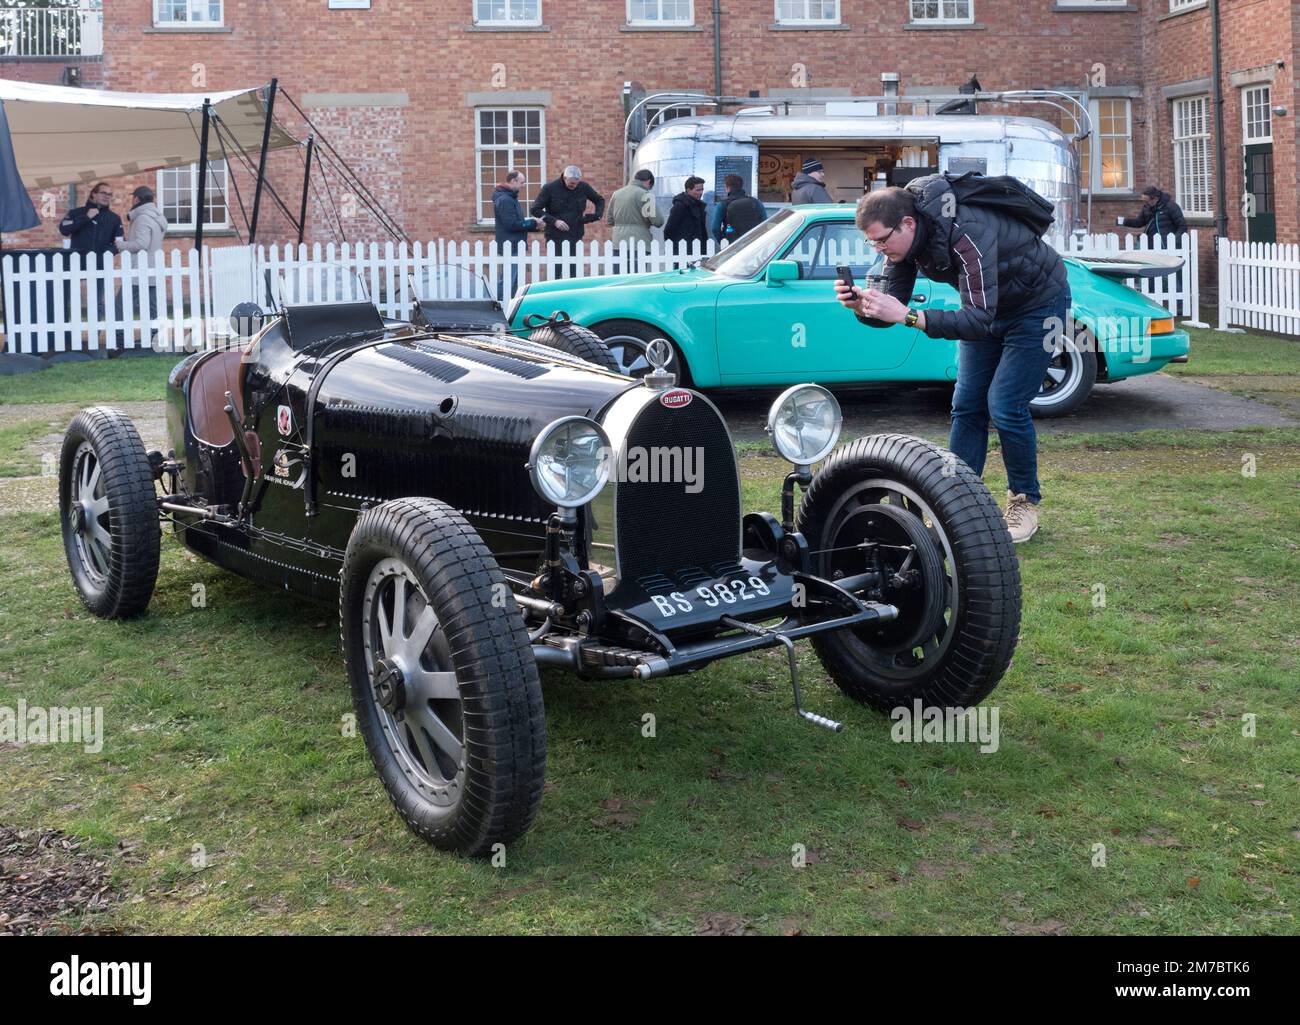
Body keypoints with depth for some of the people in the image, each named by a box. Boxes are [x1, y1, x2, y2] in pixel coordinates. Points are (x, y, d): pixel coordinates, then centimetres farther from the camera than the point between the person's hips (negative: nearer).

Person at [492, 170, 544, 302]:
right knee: (508, 280, -9)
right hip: (510, 246, -10)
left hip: (513, 246, 10)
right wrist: (533, 223, -12)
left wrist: (533, 225, 8)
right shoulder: (505, 200, -15)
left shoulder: (510, 197, 18)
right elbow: (511, 224, -21)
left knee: (509, 280, 12)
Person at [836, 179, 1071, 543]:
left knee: (1006, 408, -12)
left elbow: (979, 320, -45)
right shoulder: (902, 238, -14)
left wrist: (908, 315, -52)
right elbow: (892, 305, -11)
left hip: (1038, 303, -8)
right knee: (966, 407, 2)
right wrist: (863, 307, -34)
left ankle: (1024, 502, 6)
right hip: (988, 305, 8)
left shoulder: (967, 233, -39)